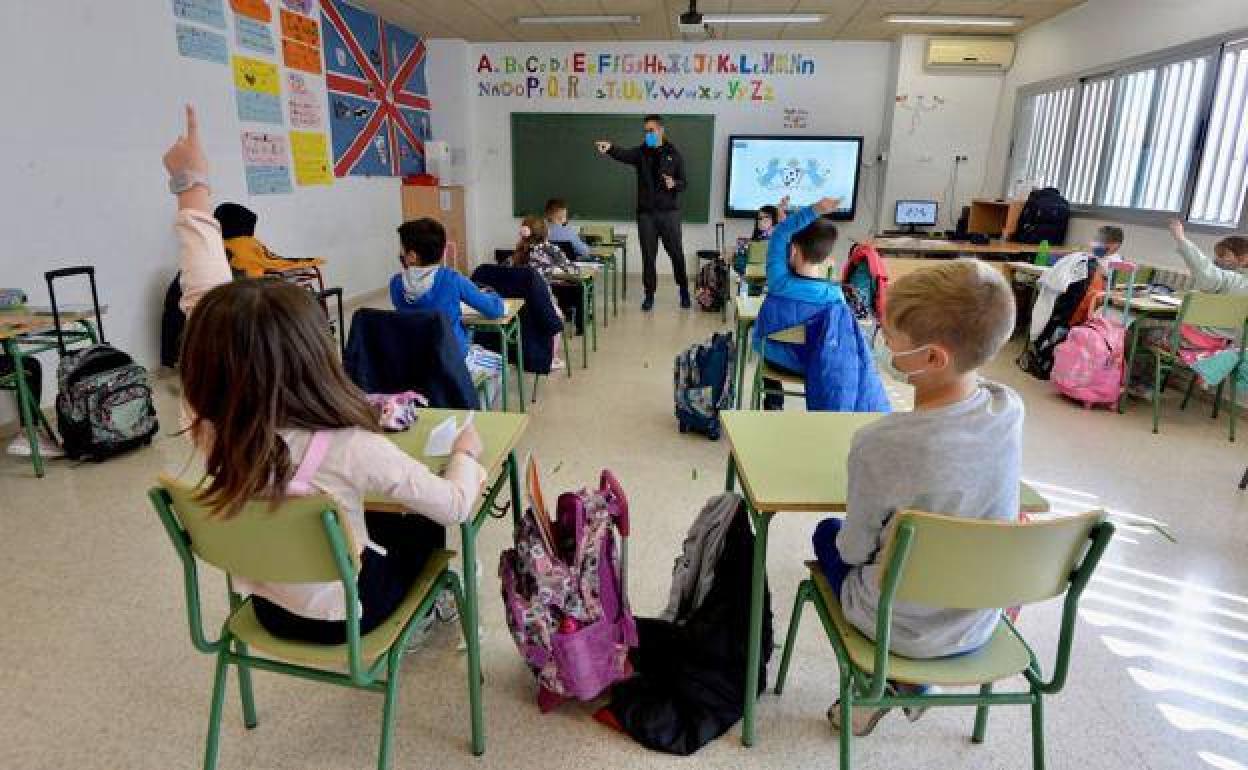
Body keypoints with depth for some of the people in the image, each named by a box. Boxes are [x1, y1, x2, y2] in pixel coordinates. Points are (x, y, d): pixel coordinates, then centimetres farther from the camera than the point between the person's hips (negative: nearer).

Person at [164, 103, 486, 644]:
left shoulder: (210, 425, -25)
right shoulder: (351, 450, -37)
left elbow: (201, 297, -14)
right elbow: (456, 505, -24)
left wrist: (193, 191, -5)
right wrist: (467, 452, -3)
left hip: (269, 606, 4)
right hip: (339, 615, -4)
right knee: (431, 522, 22)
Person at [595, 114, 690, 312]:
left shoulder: (674, 154, 4)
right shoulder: (641, 152, 4)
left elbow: (684, 182, 4)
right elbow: (624, 154, -19)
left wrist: (674, 184, -20)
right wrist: (610, 148, -41)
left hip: (669, 212, -1)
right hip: (646, 212, 1)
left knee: (676, 253, 4)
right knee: (648, 255, 4)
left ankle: (684, 291, 22)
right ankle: (649, 294, 14)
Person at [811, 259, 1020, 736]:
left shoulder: (879, 444, -31)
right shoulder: (1011, 410, -17)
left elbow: (855, 551, -14)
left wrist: (843, 540, 4)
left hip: (899, 629, -4)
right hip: (979, 625, 5)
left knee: (828, 535, 24)